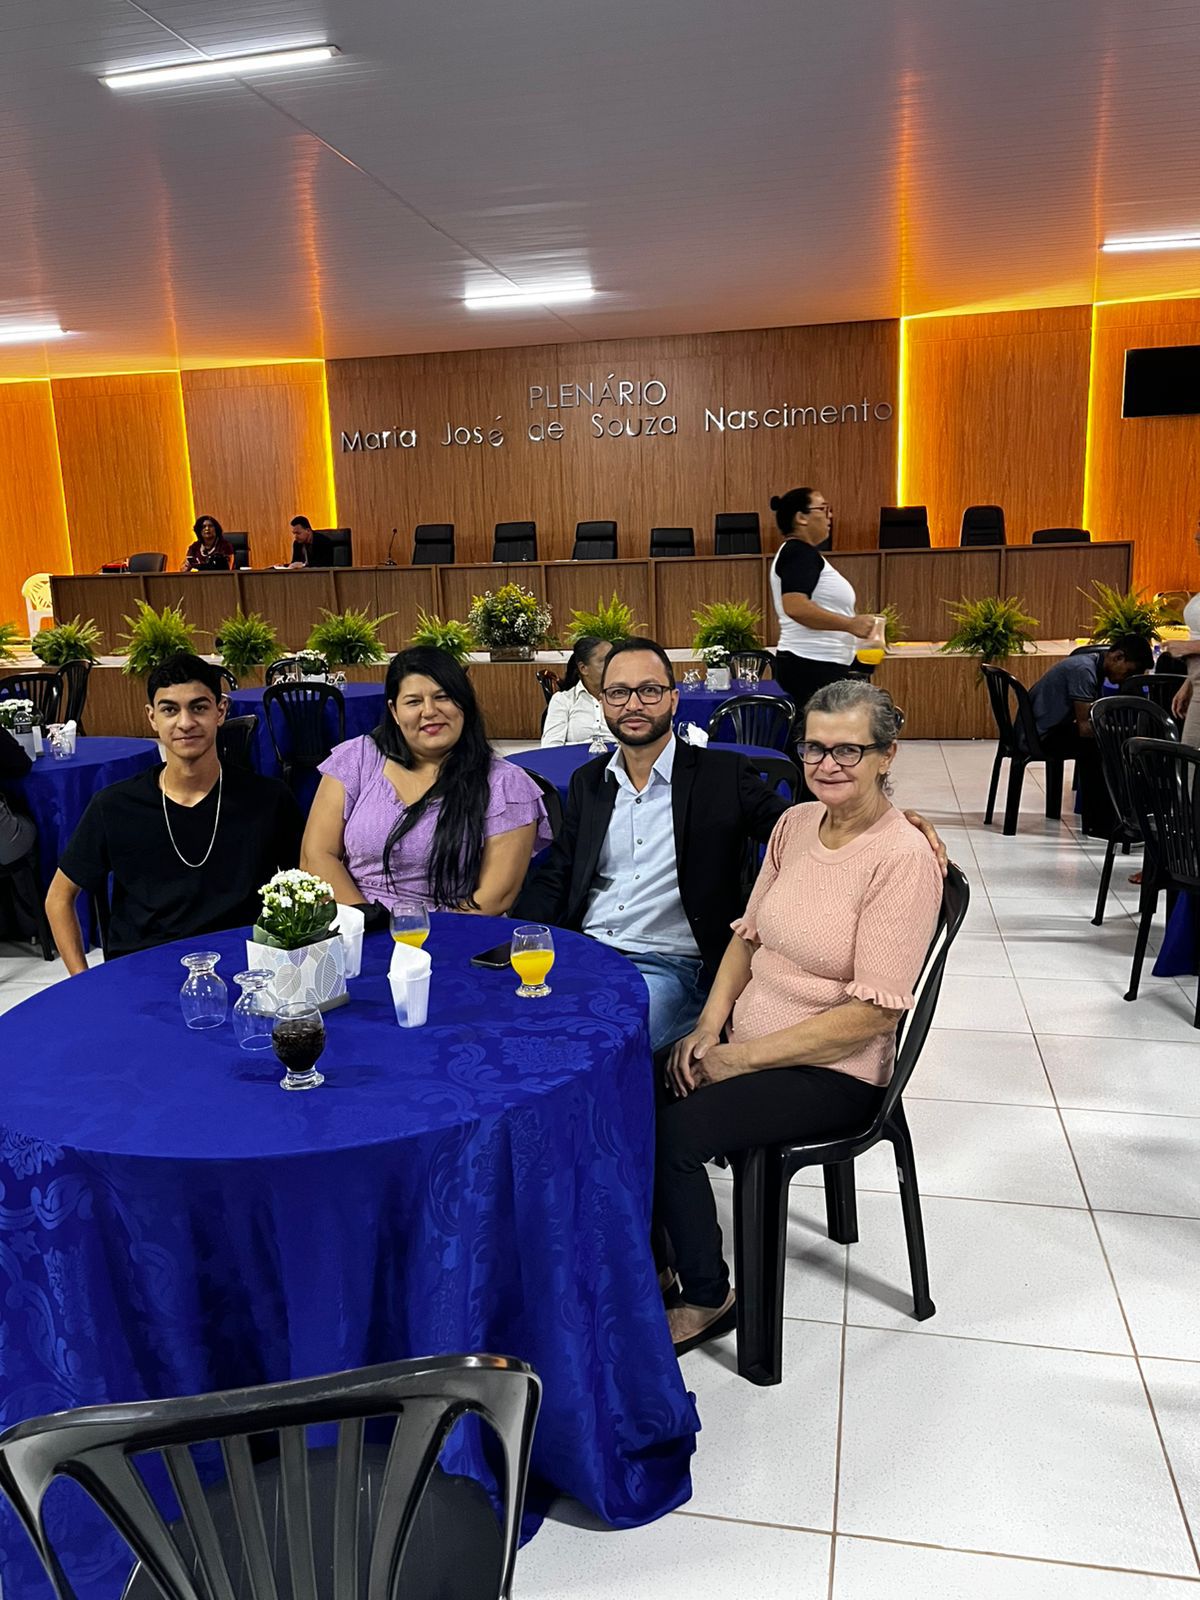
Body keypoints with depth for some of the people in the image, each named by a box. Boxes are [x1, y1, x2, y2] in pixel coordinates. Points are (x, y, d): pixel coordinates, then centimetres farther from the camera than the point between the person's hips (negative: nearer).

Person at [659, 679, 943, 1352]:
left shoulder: (904, 857, -17)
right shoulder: (795, 823, 4)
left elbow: (874, 1012, -20)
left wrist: (741, 1056, -18)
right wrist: (709, 1028, -3)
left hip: (835, 1072, -6)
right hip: (747, 1047, 6)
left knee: (673, 1133, -23)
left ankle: (709, 1298, 4)